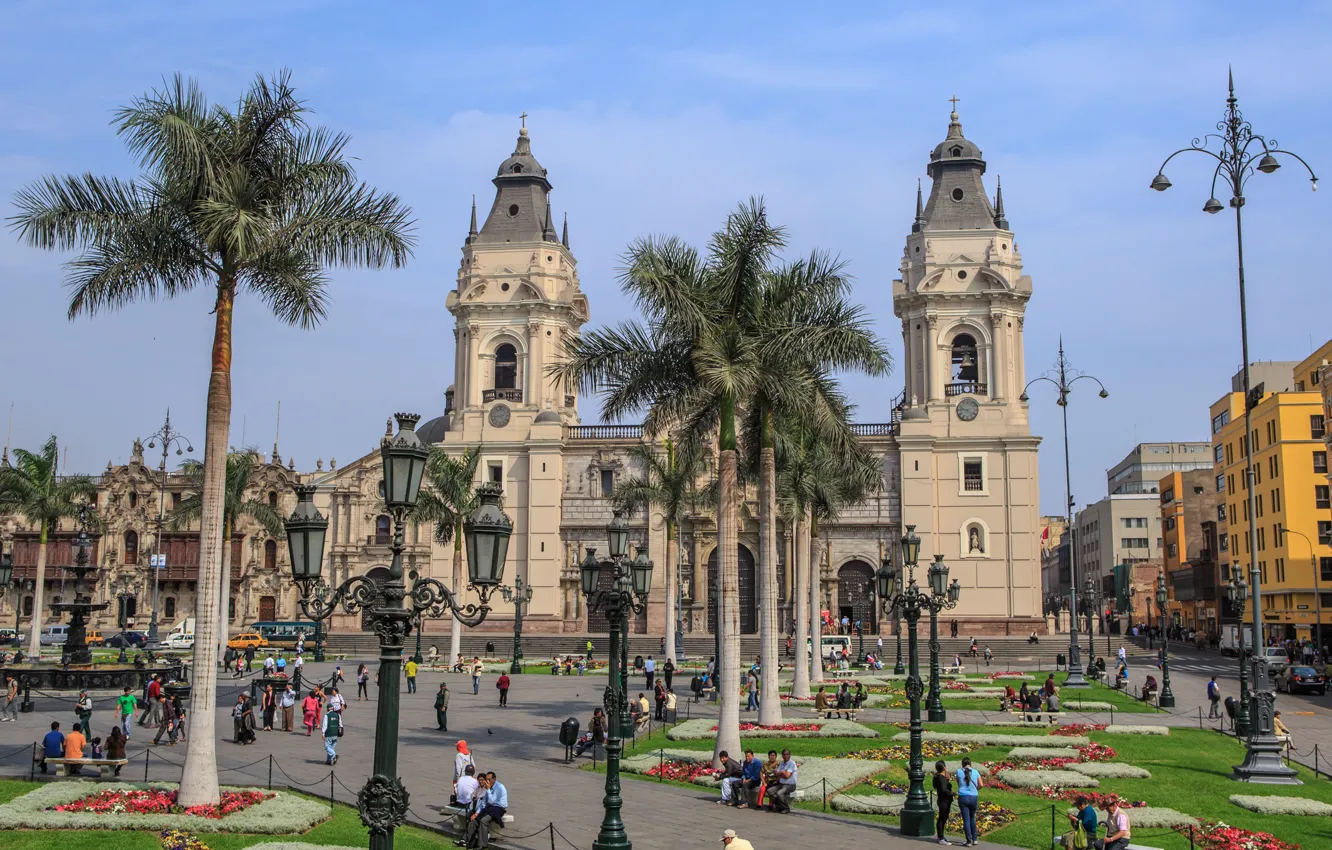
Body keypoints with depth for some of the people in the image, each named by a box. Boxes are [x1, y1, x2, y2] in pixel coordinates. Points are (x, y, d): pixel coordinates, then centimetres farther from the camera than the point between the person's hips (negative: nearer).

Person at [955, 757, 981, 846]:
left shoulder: (959, 771, 0)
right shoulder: (975, 772, 3)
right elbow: (980, 785, 1)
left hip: (963, 797, -2)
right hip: (974, 797, 2)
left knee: (966, 820, 1)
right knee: (972, 819, 20)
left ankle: (969, 841, 1)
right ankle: (975, 839, 21)